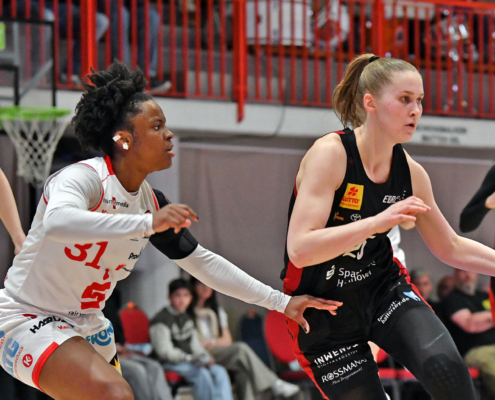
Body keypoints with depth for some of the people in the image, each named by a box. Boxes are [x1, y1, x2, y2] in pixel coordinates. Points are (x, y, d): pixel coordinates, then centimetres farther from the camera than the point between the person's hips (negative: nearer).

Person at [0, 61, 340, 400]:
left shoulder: (152, 203, 3)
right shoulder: (84, 178, -21)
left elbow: (203, 262, 12)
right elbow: (56, 223, -44)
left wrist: (281, 302, 9)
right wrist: (148, 223, -51)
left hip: (88, 327, 9)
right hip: (28, 319, -9)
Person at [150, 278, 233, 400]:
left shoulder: (188, 318, 17)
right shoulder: (161, 320, -9)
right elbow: (165, 351, -13)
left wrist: (205, 357, 3)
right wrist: (190, 358, -17)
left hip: (190, 360, 8)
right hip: (171, 363, -8)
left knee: (219, 371, -17)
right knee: (202, 374, -31)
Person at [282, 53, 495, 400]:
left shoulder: (410, 172, -3)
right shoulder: (331, 154, -21)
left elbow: (450, 248, 10)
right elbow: (299, 249, -31)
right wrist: (378, 221, -39)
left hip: (384, 289, 3)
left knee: (445, 367, -24)